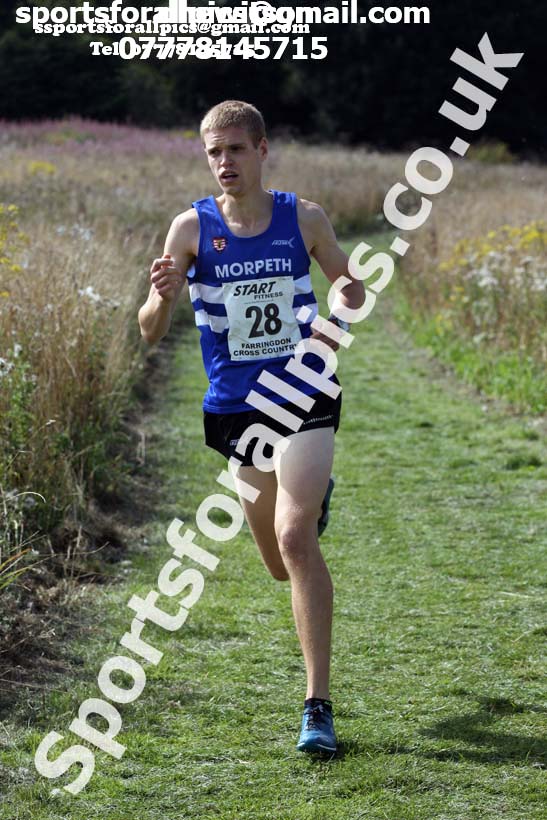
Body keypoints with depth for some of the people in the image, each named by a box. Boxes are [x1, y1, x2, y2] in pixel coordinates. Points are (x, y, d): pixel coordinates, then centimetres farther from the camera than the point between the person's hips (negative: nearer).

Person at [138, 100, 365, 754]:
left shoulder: (304, 218, -1)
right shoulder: (192, 226, -4)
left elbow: (350, 283, 16)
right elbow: (150, 332, -8)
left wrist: (338, 320, -7)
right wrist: (163, 296, -30)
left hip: (304, 398, -2)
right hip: (236, 408, 2)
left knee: (295, 539, -22)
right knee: (283, 567, 16)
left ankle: (318, 706, -17)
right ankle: (312, 498, 57)